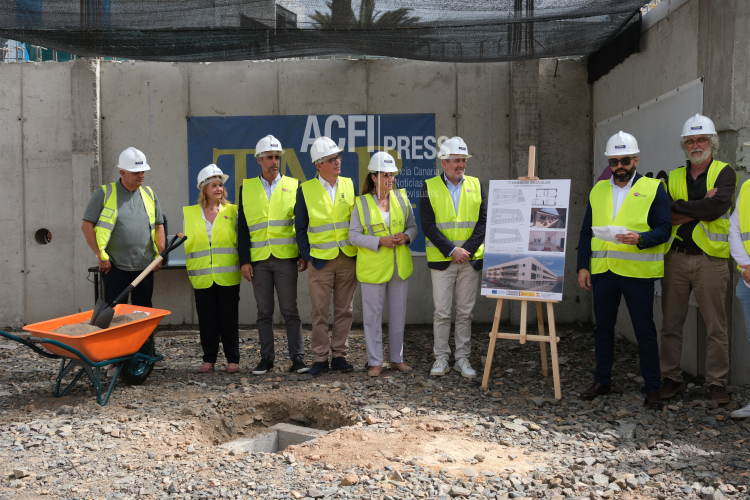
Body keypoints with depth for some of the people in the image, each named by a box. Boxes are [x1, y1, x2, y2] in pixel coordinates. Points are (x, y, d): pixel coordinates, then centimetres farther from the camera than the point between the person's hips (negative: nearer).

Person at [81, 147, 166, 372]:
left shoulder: (149, 194, 10)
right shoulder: (105, 193, -3)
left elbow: (159, 225, 15)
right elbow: (87, 225, -4)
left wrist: (160, 254, 5)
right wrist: (101, 255, -8)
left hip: (144, 267, 4)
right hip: (115, 267, -3)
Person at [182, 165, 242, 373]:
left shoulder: (232, 211, 7)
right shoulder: (189, 213, 10)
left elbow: (240, 240, 8)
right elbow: (187, 243, 17)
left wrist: (243, 264, -1)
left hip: (228, 275, -1)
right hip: (202, 276, 1)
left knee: (229, 318, 2)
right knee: (207, 319, 5)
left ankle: (233, 359, 10)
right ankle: (209, 359, 16)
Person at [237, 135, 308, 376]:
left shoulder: (293, 185, 6)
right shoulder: (247, 187, 9)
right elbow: (243, 227, 7)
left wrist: (304, 255, -1)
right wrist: (244, 260, -1)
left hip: (285, 257, -2)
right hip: (258, 259, 2)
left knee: (290, 310, 0)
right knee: (264, 312, 8)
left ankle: (297, 357, 7)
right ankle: (267, 357, 17)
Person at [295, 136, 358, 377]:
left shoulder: (349, 185, 7)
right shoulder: (305, 190, 0)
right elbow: (300, 228, 5)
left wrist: (359, 252, 3)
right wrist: (306, 256, -1)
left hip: (348, 258, 2)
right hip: (320, 259, -2)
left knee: (344, 310, 7)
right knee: (319, 312, 2)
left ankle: (339, 355, 18)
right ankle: (320, 358, 12)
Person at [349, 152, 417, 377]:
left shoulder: (402, 198, 6)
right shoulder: (362, 203, -3)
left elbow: (413, 226, 12)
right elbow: (353, 235, -6)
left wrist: (406, 236, -11)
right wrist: (380, 241, -18)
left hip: (400, 266, 3)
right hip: (373, 267, -3)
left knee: (398, 313, 11)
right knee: (373, 315, 3)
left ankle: (397, 358, 24)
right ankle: (375, 362, 14)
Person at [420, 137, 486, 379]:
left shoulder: (476, 185, 7)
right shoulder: (429, 187, 0)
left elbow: (483, 221, 1)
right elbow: (428, 225, -6)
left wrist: (467, 249, -10)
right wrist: (451, 250, -13)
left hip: (470, 259, 2)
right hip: (442, 259, -2)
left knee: (465, 312, 8)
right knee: (441, 312, 2)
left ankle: (463, 359, 17)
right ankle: (441, 359, 14)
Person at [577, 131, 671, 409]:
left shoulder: (653, 188, 1)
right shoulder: (598, 190, 13)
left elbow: (664, 229, -5)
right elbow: (586, 232, 14)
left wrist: (639, 238, -24)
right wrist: (582, 266, 6)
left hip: (637, 270, -4)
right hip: (603, 269, 4)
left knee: (644, 330, 1)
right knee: (603, 327, 12)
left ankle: (652, 389, 11)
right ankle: (601, 381, 24)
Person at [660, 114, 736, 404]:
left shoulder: (724, 173, 2)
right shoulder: (673, 178, 11)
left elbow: (718, 206, -17)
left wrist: (679, 207, -11)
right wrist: (701, 207, -13)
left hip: (710, 260, -3)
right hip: (676, 258, 3)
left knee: (716, 326, 3)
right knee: (671, 324, 7)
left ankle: (716, 382, 15)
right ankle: (671, 378, 18)